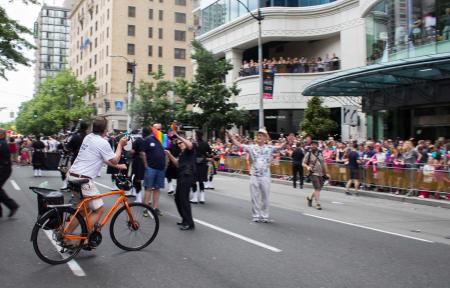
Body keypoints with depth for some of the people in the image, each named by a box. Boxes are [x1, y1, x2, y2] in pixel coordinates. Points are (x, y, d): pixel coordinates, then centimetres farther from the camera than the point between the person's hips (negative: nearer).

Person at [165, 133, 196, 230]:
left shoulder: (189, 150, -3)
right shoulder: (182, 153, 25)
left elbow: (189, 144, -27)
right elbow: (178, 164, 20)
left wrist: (177, 136, -25)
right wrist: (169, 155, 11)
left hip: (187, 175, -10)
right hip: (181, 176, 10)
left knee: (184, 199, -12)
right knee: (178, 199, 13)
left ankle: (189, 223, -8)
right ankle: (185, 220, 24)